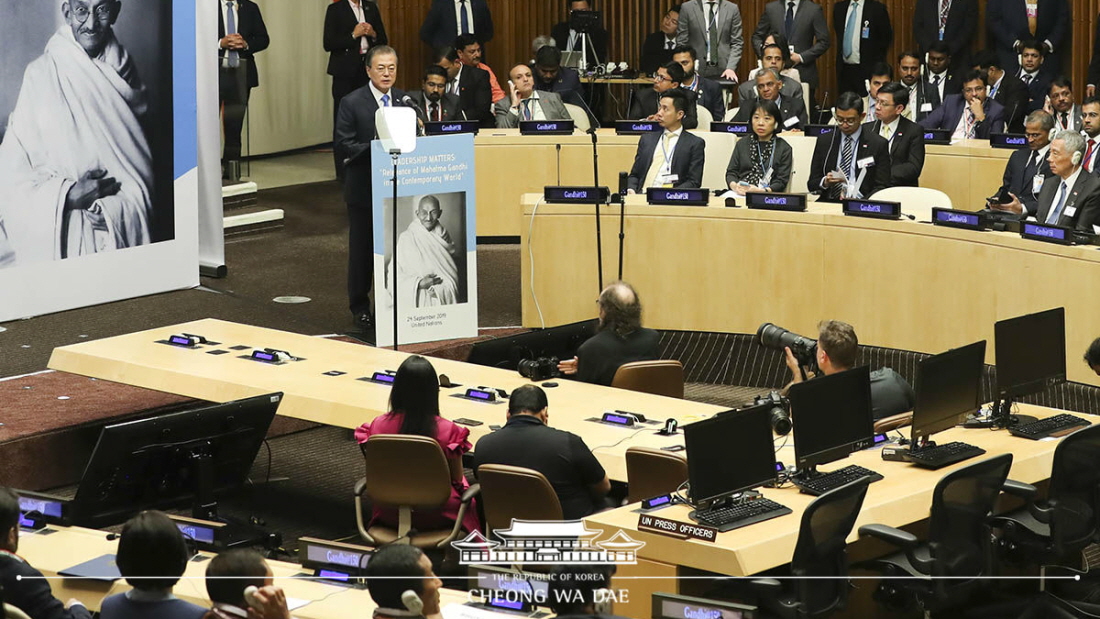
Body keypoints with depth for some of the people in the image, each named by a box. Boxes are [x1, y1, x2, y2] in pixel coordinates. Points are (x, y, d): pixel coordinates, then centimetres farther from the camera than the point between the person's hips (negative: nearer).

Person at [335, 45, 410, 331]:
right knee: (363, 249, 6)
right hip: (364, 188, -3)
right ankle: (359, 306, 17)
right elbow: (343, 144, -12)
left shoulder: (405, 101, 7)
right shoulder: (352, 103, -7)